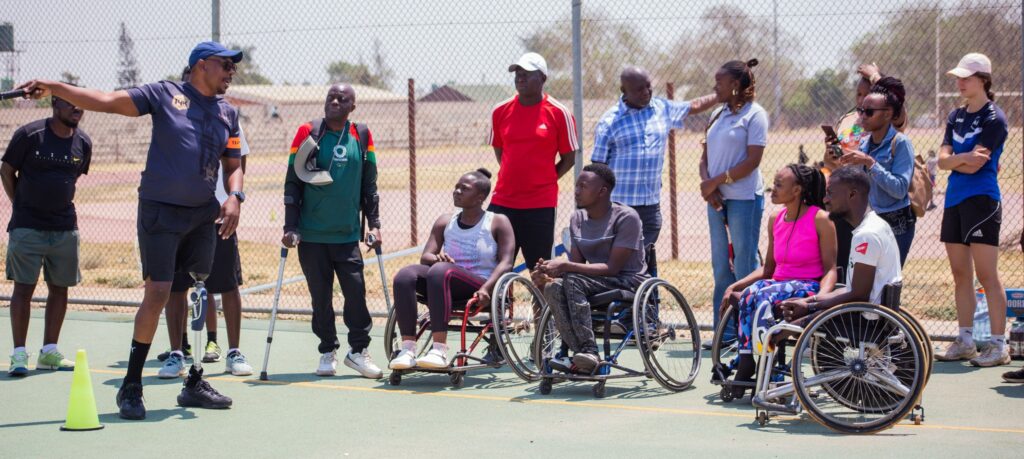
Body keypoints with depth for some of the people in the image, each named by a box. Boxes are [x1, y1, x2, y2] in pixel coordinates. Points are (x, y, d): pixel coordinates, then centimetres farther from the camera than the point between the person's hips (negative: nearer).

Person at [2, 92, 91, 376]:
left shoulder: (83, 143, 4)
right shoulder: (29, 135, -8)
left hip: (65, 227, 4)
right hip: (27, 227, -4)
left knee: (59, 288, 7)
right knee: (24, 288, -4)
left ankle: (48, 352, 17)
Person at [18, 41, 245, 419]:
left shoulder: (228, 113, 11)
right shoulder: (165, 94, -3)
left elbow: (233, 165, 16)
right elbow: (108, 101, -7)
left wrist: (235, 196, -5)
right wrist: (53, 88, -16)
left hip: (204, 216, 5)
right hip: (160, 212, -5)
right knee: (157, 295, -9)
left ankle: (194, 384, 17)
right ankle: (131, 386, 3)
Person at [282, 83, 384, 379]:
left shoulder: (362, 137, 6)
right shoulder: (308, 133, 0)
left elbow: (369, 185, 12)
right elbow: (292, 183, 0)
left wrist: (374, 224, 6)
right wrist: (290, 227, -5)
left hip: (348, 234, 1)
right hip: (312, 235, -1)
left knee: (356, 290, -5)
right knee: (320, 295, 4)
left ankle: (359, 350, 7)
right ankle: (328, 352, 15)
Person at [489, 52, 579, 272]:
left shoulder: (559, 113, -4)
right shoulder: (500, 111, 5)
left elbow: (569, 157, 3)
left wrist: (546, 180, -1)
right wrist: (513, 177, 9)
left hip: (540, 204, -3)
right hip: (503, 201, 3)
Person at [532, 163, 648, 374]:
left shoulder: (626, 218, -13)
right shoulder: (577, 218, 8)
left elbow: (612, 267, -20)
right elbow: (577, 263, 5)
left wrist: (565, 266, -26)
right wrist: (549, 273, -17)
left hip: (628, 283, -6)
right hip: (595, 284, 6)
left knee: (572, 281, -31)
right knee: (553, 288, -25)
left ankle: (588, 351, -32)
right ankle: (582, 356, -30)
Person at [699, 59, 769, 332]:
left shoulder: (754, 114, -5)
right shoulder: (718, 115, 16)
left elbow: (752, 160, -12)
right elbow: (706, 156, 14)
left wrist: (716, 182, -12)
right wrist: (706, 183, -6)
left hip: (744, 198, -7)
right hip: (717, 198, 7)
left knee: (744, 266, -3)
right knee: (721, 266, 9)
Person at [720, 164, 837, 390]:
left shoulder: (820, 219, -6)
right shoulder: (776, 219, 12)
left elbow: (830, 268, -7)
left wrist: (821, 296, -27)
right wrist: (734, 286, 3)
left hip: (807, 286, -5)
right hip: (779, 283, 5)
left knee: (763, 296, -34)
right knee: (748, 295, -29)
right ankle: (745, 366, -32)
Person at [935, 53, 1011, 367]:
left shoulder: (994, 119, -8)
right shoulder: (956, 117, 14)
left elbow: (973, 166, -17)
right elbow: (943, 160, 4)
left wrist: (952, 160, -3)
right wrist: (964, 157, -11)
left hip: (981, 201, -7)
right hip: (954, 200, 7)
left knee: (986, 275, -8)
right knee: (960, 275, 10)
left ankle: (1000, 346, -4)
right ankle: (965, 341, 17)